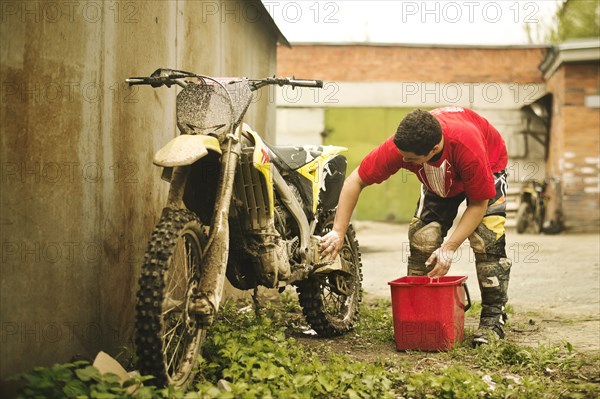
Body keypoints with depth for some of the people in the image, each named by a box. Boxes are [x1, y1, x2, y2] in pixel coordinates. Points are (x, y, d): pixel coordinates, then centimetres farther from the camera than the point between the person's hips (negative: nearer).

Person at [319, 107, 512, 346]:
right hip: (438, 178, 3)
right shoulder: (397, 147, -37)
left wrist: (450, 248, -36)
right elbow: (355, 181, -25)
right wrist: (338, 232, -29)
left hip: (490, 164, -3)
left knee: (487, 239, -19)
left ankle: (493, 318, -9)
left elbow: (478, 203, -30)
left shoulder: (468, 148, -45)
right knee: (422, 237, -12)